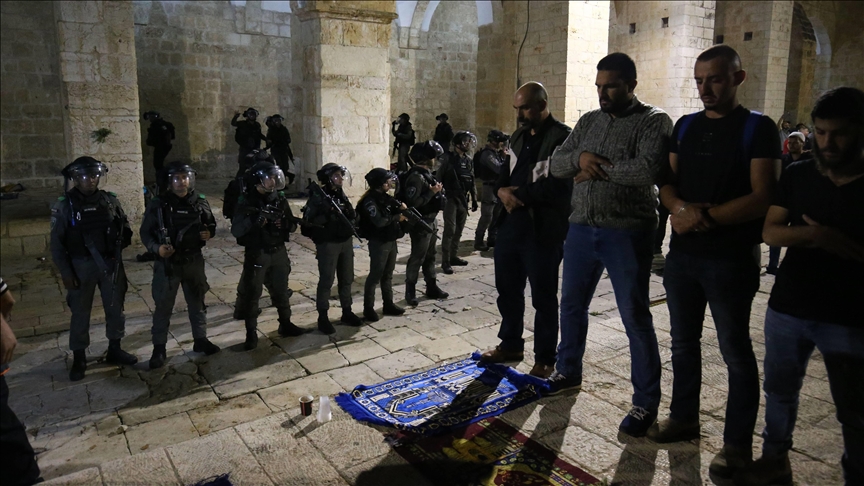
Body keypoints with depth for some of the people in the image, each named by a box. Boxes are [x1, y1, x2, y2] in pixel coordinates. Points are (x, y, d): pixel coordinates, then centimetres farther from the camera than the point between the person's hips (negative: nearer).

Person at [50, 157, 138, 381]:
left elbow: (125, 228, 12)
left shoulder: (110, 200, 0)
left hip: (111, 263, 3)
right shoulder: (65, 205, -7)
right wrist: (66, 273, -9)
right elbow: (57, 243, -6)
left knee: (115, 308, 11)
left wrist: (120, 243, -8)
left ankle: (114, 350, 29)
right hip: (81, 265, -3)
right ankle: (79, 359, 20)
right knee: (80, 312, 6)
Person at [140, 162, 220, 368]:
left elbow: (211, 224, 12)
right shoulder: (158, 204, -10)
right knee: (163, 306, 6)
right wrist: (156, 248, -22)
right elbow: (145, 232, -5)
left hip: (194, 261, 3)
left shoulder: (200, 202, -2)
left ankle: (201, 339, 31)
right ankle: (159, 348, 18)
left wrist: (209, 233, -11)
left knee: (197, 301, 16)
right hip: (168, 262, -3)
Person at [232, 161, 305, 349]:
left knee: (281, 290, 15)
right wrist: (254, 220, -32)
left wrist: (285, 224, -14)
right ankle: (251, 333, 13)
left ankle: (285, 325, 30)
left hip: (279, 252, 4)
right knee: (251, 293, 2)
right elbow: (236, 230, -18)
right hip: (256, 254, -4)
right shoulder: (247, 201, -11)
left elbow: (293, 224, 8)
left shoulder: (279, 199, 3)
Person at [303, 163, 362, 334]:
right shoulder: (318, 196, -10)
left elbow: (353, 215, 15)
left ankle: (347, 312, 26)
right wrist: (328, 214, -27)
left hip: (346, 241, 7)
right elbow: (309, 222, -17)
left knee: (347, 279, 13)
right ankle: (323, 318, 6)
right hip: (328, 244, -7)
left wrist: (349, 213, -7)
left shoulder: (341, 194, 11)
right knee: (326, 281, -3)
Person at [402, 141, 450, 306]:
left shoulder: (426, 173, 10)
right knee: (417, 258, -1)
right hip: (420, 224, -9)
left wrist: (438, 193, 1)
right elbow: (413, 203, -28)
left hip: (431, 221, 9)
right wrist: (432, 192, -22)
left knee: (430, 256, 17)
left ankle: (432, 287, 28)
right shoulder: (415, 177, -20)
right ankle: (410, 291, 9)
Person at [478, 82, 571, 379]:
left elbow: (559, 187, -22)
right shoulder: (518, 137, 14)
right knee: (507, 288, 17)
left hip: (543, 229, -8)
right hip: (511, 224, 8)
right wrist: (502, 191, -5)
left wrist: (517, 193, -14)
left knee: (543, 297, 6)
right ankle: (510, 345, 36)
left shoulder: (562, 137, -13)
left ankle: (545, 357, 22)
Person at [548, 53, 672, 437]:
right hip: (581, 228, 6)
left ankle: (645, 403, 13)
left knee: (635, 317, 0)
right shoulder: (588, 121, 13)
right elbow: (556, 165, 7)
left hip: (626, 232, -6)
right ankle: (568, 372, 38)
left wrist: (599, 168, -12)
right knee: (572, 304, 18)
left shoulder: (653, 121, -6)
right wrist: (580, 157, -14)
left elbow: (647, 170, -23)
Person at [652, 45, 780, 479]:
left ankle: (737, 442, 16)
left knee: (735, 351, 4)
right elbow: (666, 183, 8)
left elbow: (761, 198, -14)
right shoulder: (685, 126, 10)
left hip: (731, 259, -5)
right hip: (682, 253, 6)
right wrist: (681, 208, -13)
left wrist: (706, 216, -20)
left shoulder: (757, 128, -6)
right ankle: (684, 418, 32)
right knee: (683, 342, 15)